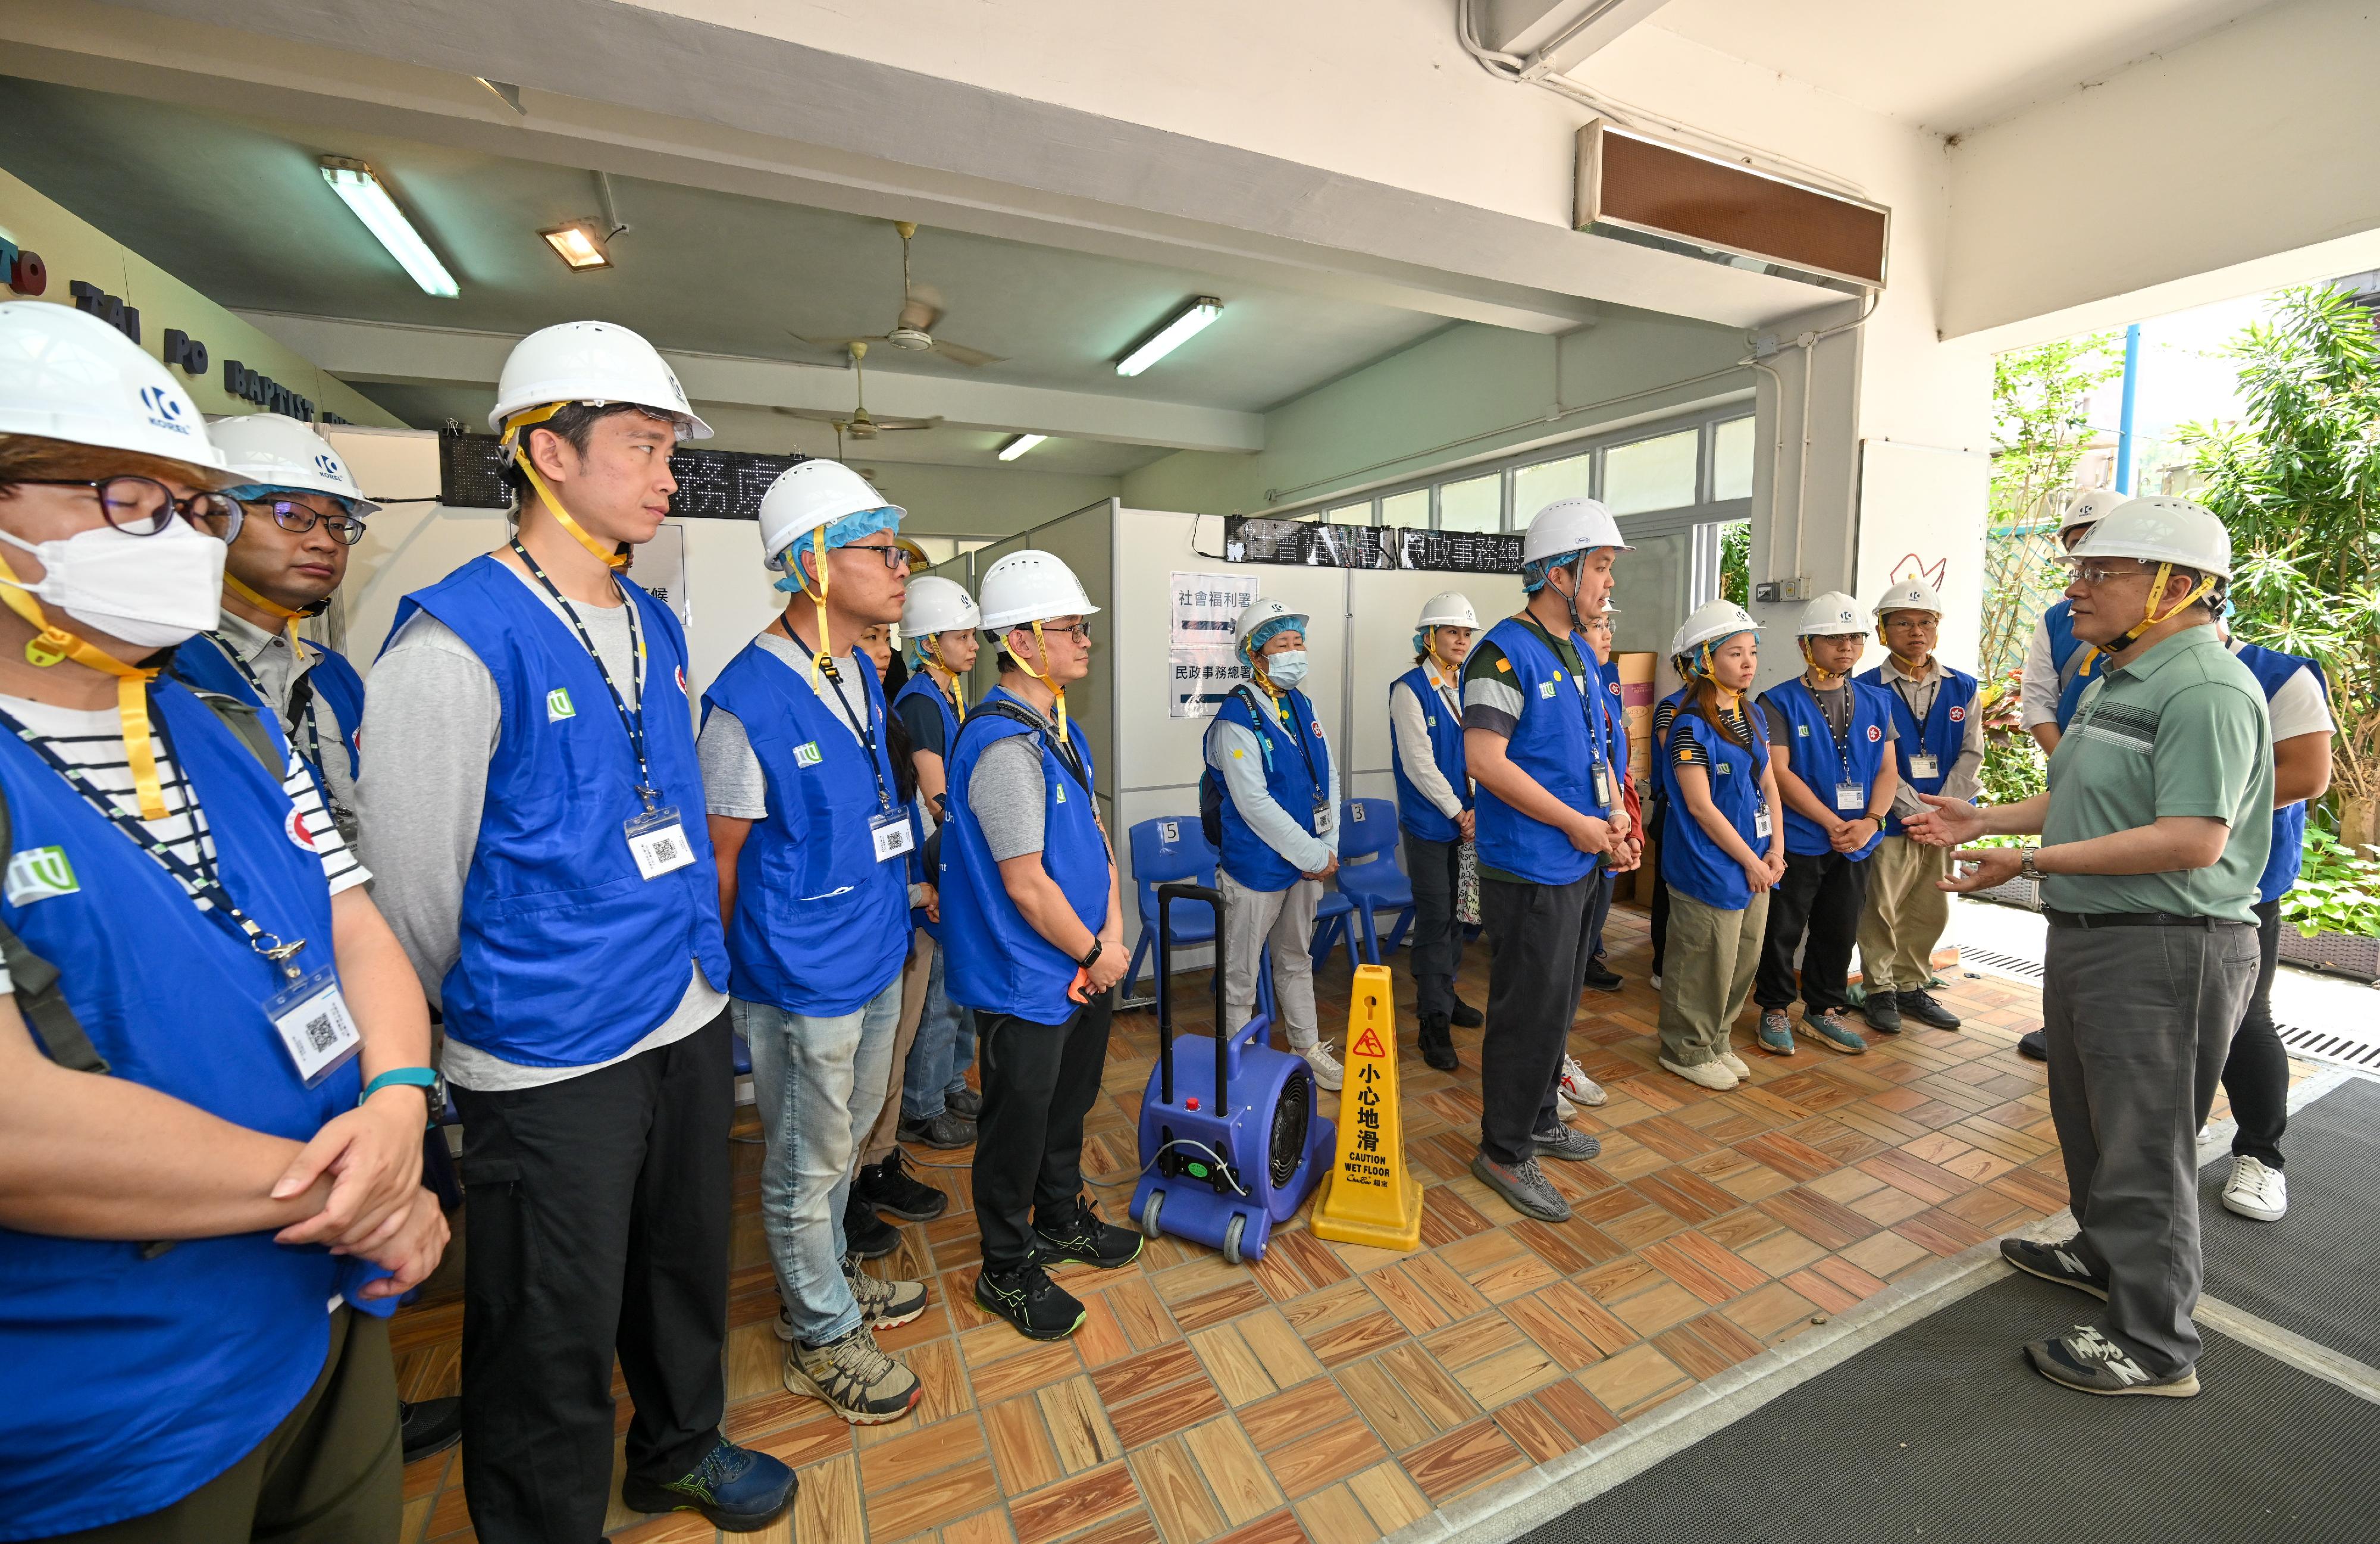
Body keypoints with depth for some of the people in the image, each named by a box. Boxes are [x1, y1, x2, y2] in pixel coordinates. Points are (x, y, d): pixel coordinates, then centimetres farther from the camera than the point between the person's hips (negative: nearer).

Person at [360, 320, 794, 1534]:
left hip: (691, 1020, 7)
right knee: (556, 1340, 14)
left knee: (687, 1267, 25)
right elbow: (413, 882, -11)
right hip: (551, 1058, -6)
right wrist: (475, 1021, 1)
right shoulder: (457, 638, -16)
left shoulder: (658, 629, 7)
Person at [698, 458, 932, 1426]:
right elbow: (723, 857, -13)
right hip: (803, 980, -8)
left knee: (845, 1139, 25)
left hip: (876, 957, 8)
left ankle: (828, 1279, 48)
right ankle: (821, 1337, 35)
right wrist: (740, 978, -4)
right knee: (806, 1168, 13)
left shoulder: (862, 673, 4)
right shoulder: (747, 701, -21)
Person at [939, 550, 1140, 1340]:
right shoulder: (1004, 746, -25)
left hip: (1084, 969, 9)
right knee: (1018, 1123, 11)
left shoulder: (1060, 728, 7)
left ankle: (1060, 1219, 48)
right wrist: (1091, 952, -11)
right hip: (1027, 980, -9)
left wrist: (1114, 935, -1)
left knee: (1068, 1104, 25)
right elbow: (1027, 887, -25)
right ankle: (1007, 1270, 33)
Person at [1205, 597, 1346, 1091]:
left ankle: (1308, 1047, 38)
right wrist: (1312, 855, -17)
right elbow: (1254, 803, -22)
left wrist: (1328, 847, -1)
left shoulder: (1304, 706, 7)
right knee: (1241, 971, 7)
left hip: (1308, 861, 8)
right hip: (1256, 865, -7)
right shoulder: (1236, 718, -17)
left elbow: (1329, 777, 10)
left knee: (1296, 958, 23)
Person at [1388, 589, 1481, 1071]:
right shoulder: (1410, 689, -10)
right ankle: (1434, 1022, 7)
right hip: (1429, 820, -6)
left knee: (1455, 912, 15)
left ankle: (1441, 995, 31)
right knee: (1434, 918, -2)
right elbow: (1419, 763, -15)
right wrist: (1458, 812, -12)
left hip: (1467, 819, 6)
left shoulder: (1468, 688, 9)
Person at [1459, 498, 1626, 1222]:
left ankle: (1540, 1120, 39)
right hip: (1528, 870, -9)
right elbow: (1485, 759, -25)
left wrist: (1614, 807, 4)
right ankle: (1504, 1152, 17)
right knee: (1530, 1011, 0)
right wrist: (1575, 822, -19)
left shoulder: (1580, 653, 12)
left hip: (1577, 864, 10)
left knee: (1559, 1002, 20)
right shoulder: (1505, 653, -17)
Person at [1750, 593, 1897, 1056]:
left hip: (1856, 843, 5)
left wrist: (1870, 821, -11)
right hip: (1797, 840, -5)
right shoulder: (1779, 702, -8)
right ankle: (1774, 1009, 22)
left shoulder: (1876, 702, 8)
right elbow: (1778, 773, -14)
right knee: (1782, 931, 5)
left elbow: (1887, 769, 6)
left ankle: (1825, 1010, 31)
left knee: (1839, 932, 15)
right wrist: (1833, 824, -17)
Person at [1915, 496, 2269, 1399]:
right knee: (2089, 1118, 24)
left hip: (2164, 951, -10)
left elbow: (2191, 841, -27)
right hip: (2090, 935, 10)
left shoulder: (2206, 690, -20)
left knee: (2143, 1143, 2)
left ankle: (2155, 1347, 18)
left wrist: (2033, 861, -26)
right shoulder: (2117, 681, 13)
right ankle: (2104, 1255, 44)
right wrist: (1982, 822, 14)